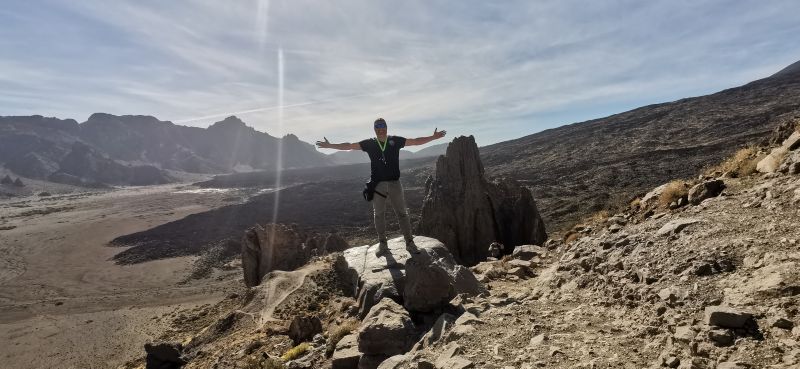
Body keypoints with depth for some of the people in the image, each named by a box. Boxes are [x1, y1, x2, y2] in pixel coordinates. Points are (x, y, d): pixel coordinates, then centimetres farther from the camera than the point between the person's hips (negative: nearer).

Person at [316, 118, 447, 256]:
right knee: (378, 214, 6)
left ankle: (409, 242, 9)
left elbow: (416, 141, 4)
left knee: (402, 213, 2)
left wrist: (433, 137, -1)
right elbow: (349, 146, 6)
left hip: (394, 183, 0)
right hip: (377, 184, 1)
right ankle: (382, 244, 18)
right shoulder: (369, 143, 3)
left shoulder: (395, 140, 2)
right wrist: (330, 145, 3)